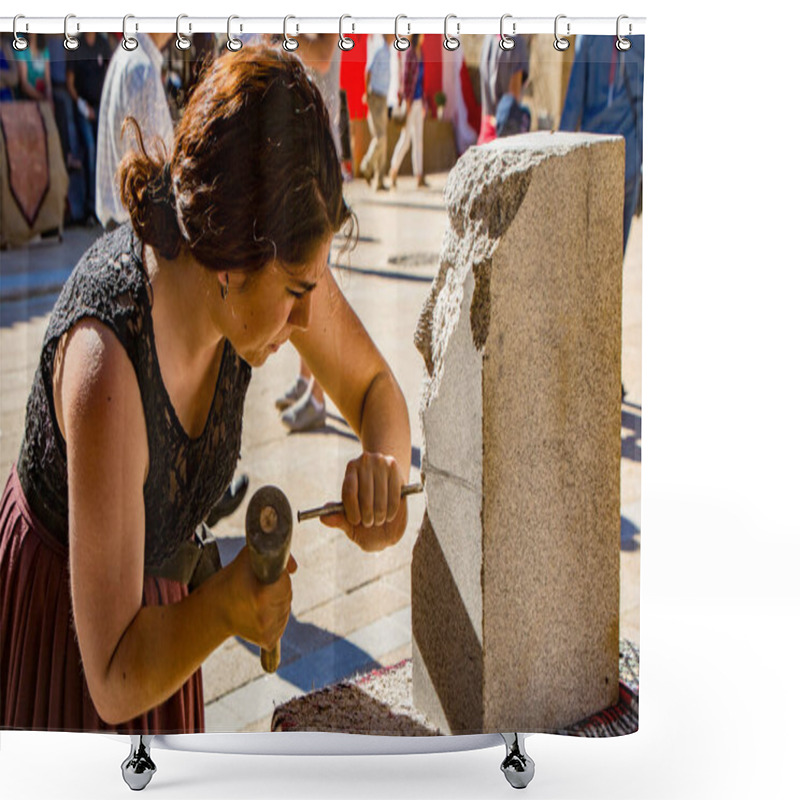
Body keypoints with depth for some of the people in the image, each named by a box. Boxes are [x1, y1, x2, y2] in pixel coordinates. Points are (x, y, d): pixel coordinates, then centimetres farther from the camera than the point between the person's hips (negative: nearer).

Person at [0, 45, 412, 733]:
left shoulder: (274, 259, -22)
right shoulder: (106, 364, -40)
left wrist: (384, 464, -26)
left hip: (152, 599, 6)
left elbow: (377, 389, -5)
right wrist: (224, 605, -52)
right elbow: (114, 681, -34)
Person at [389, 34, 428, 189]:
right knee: (405, 138, -6)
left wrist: (423, 102, 17)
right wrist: (407, 102, -17)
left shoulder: (420, 53, 13)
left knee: (418, 138, 6)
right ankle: (393, 171, 9)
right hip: (409, 100, -8)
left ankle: (419, 176, 7)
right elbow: (405, 77, -15)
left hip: (419, 100, 8)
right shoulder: (408, 53, -12)